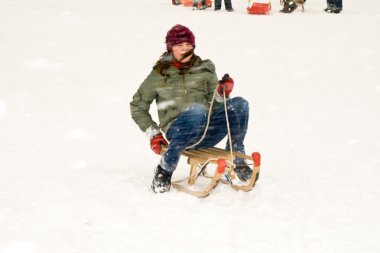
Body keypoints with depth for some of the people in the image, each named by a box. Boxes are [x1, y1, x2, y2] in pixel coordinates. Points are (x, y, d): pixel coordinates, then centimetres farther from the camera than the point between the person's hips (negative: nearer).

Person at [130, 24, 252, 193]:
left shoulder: (205, 69, 15)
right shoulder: (159, 74, 9)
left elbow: (215, 105, 12)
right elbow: (137, 106, 15)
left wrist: (222, 94, -10)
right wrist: (153, 133, 3)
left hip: (207, 133, 3)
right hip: (177, 132, -3)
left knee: (239, 104, -21)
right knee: (198, 110, -38)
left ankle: (236, 160, -6)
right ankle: (165, 169, -26)